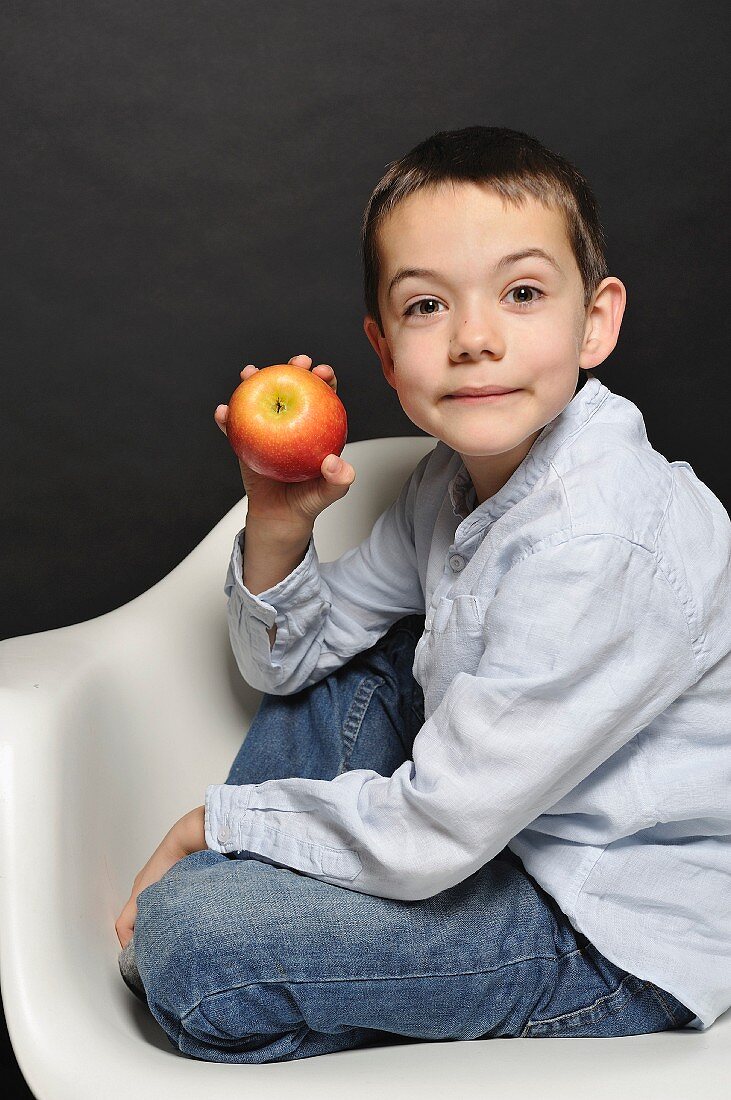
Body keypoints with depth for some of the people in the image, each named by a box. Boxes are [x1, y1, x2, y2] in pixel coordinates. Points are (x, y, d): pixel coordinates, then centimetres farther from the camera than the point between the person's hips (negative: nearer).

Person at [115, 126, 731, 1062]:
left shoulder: (606, 548, -30)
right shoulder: (459, 475, -2)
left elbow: (425, 836, -26)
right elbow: (289, 660, 9)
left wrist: (217, 820, -11)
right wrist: (277, 527, -12)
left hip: (620, 936, -9)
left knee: (189, 942, -20)